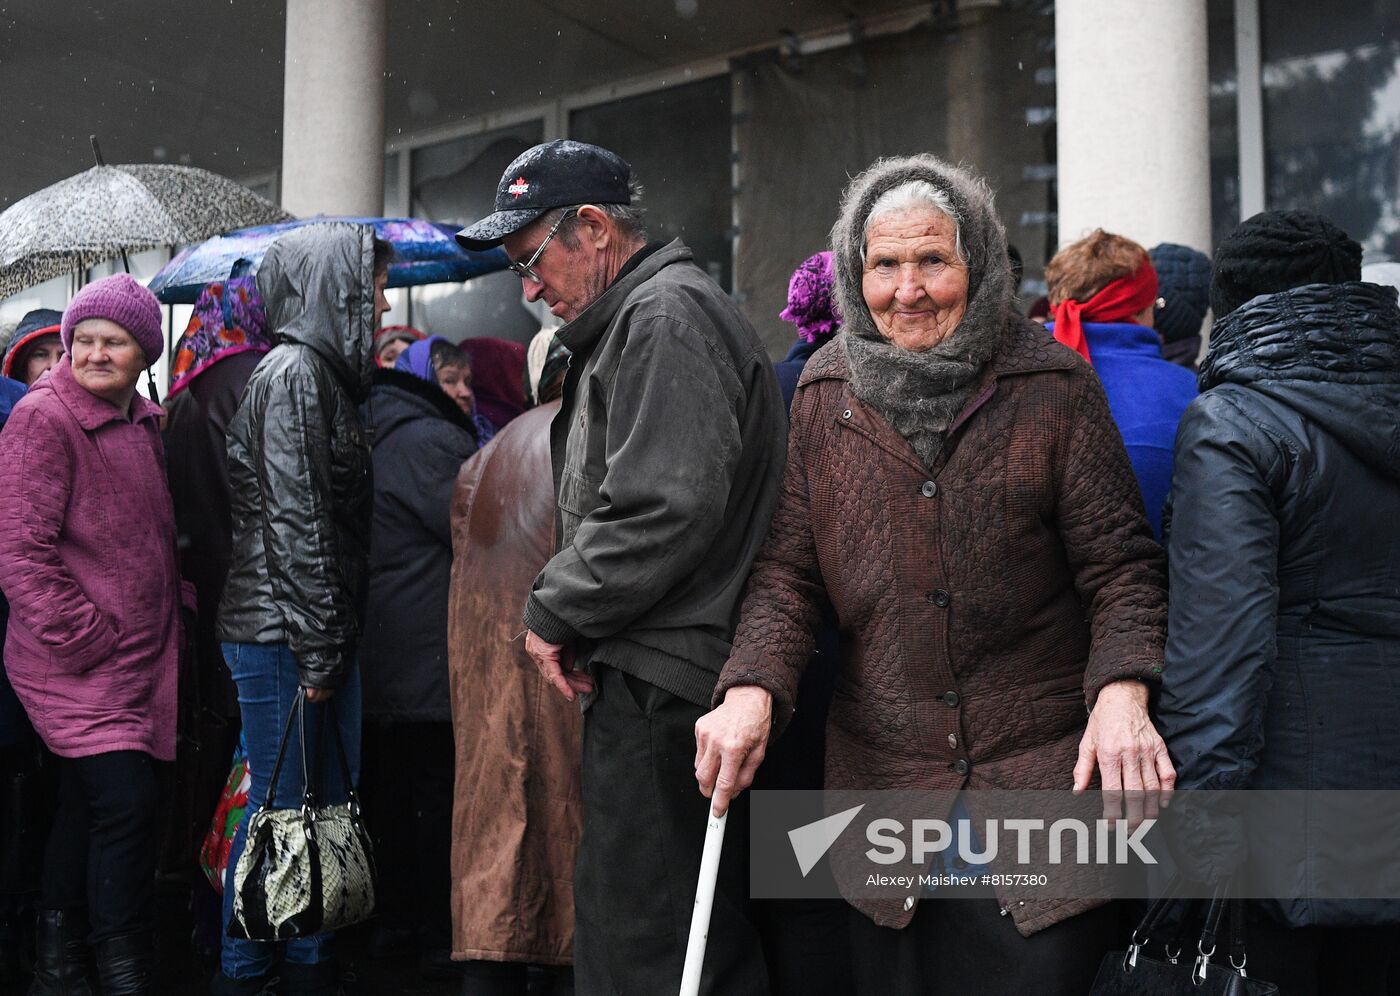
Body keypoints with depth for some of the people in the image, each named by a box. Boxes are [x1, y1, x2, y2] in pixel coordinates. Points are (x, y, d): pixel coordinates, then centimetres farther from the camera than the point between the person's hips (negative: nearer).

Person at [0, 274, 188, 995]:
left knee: (87, 807, 15)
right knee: (129, 803, -15)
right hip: (75, 664, -8)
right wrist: (87, 638, -17)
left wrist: (180, 608, 13)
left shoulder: (144, 423, 12)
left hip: (139, 660, 8)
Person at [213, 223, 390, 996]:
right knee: (281, 807, -2)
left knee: (329, 807, 12)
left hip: (325, 634, 9)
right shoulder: (294, 370, -11)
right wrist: (316, 649, -18)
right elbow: (292, 519, -17)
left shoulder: (326, 370, 17)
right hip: (280, 635, -9)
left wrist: (334, 641, 16)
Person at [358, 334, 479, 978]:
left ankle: (394, 916, 23)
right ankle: (436, 937, -2)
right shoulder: (430, 441, -13)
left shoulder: (380, 441, 18)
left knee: (390, 788, 14)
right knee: (439, 795, -6)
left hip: (379, 651, 10)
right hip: (430, 651, -10)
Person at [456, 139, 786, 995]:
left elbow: (664, 510, -22)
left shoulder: (665, 317, -11)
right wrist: (571, 614, 14)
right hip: (658, 677, 11)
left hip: (660, 692, -11)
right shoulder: (635, 320, 23)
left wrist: (555, 612, -11)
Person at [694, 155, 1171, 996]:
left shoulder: (1054, 386, -2)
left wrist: (1123, 690, -20)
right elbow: (789, 569, 6)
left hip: (1044, 775, -2)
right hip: (882, 782, 3)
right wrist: (751, 689, -12)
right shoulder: (826, 398, 6)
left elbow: (1119, 563, -3)